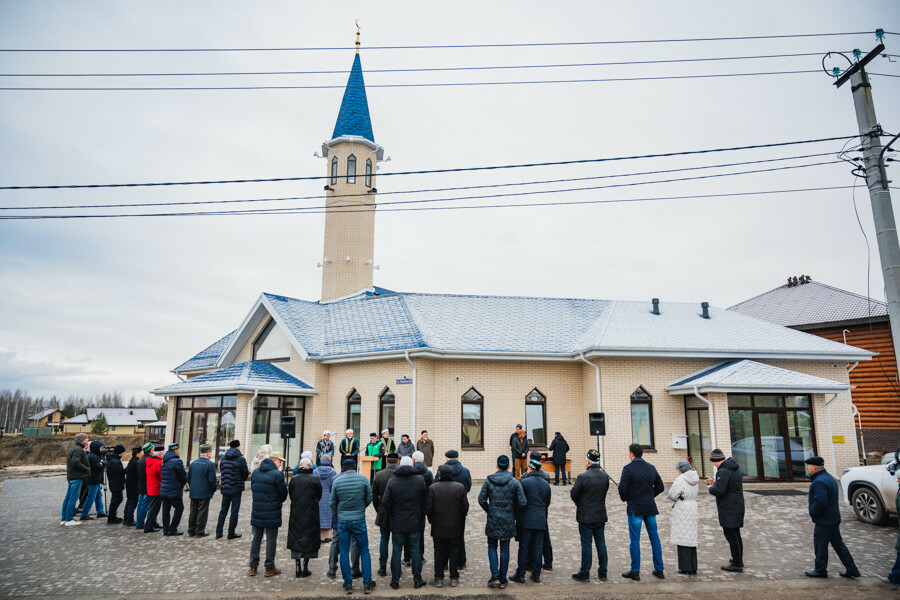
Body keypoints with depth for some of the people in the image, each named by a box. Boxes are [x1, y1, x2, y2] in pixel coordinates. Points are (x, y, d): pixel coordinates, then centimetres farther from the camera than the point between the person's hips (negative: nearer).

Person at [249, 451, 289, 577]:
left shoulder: (255, 472, 5)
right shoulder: (276, 474, -15)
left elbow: (252, 489, 13)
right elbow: (283, 493, -9)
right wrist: (279, 502, 11)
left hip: (257, 513, 5)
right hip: (272, 514, -5)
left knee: (256, 539, 15)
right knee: (271, 540, 6)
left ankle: (253, 567, 21)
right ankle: (270, 568, 13)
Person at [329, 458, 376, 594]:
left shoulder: (337, 481, -4)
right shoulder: (363, 479, -6)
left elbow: (332, 503, 3)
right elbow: (369, 499, 0)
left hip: (342, 521, 1)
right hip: (359, 520, 0)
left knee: (344, 553, 10)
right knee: (364, 551, 10)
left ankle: (348, 584, 15)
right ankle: (367, 584, 12)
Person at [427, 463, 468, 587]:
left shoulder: (433, 488, -12)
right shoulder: (460, 487, -6)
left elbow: (428, 509, -9)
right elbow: (465, 507, -2)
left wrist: (432, 521, 8)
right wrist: (460, 521, 11)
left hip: (438, 527, -1)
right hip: (455, 527, 1)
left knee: (439, 553, 10)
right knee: (454, 552, 12)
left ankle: (438, 578, 17)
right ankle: (454, 578, 18)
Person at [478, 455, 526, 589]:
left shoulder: (488, 481, -6)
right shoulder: (515, 482, -7)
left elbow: (481, 500, -7)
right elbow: (522, 502, -8)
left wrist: (489, 511, 9)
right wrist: (512, 510, 10)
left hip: (493, 520, 0)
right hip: (508, 521, 0)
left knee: (492, 547, 14)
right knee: (505, 549, 10)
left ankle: (495, 576, 2)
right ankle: (502, 580, 15)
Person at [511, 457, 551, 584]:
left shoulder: (524, 482, -10)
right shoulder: (546, 484, 6)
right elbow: (547, 503, 15)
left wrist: (517, 516, 6)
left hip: (526, 521, -4)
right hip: (541, 521, 4)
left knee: (524, 547, 2)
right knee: (538, 547, 10)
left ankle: (520, 574, 7)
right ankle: (536, 575, 15)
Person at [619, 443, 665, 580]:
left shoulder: (628, 468, -12)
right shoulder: (651, 467, 5)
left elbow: (622, 488, -17)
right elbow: (660, 487, 11)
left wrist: (625, 499, 2)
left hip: (635, 508, -5)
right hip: (650, 507, 5)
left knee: (635, 540, 2)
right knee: (654, 538, 13)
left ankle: (635, 571, 7)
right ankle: (659, 570, 19)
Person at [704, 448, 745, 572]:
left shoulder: (723, 471, -21)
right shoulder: (734, 468, 11)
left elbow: (719, 491, -26)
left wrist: (711, 488, -7)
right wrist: (715, 482, 16)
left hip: (728, 509, -10)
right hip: (737, 506, 10)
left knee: (731, 535, -3)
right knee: (736, 534, 20)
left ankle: (736, 564, 2)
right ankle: (738, 560, 32)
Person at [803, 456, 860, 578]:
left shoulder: (819, 482, -23)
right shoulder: (829, 477, 11)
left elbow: (820, 502, -29)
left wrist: (812, 513, -13)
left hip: (824, 521, -10)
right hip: (834, 519, 10)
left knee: (820, 545, 1)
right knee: (838, 543, 17)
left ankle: (820, 570, 11)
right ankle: (851, 569, 21)